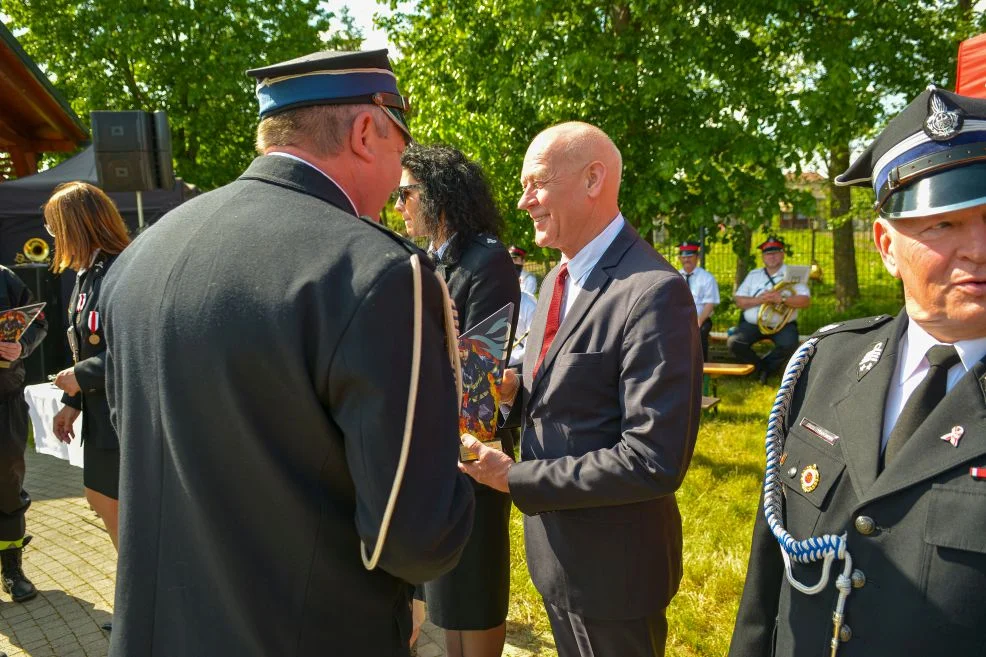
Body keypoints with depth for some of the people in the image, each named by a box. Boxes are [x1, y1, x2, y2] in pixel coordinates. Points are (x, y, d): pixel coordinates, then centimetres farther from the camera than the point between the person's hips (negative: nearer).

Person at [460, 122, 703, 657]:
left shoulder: (653, 293, -24)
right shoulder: (558, 279, 6)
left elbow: (655, 461, -28)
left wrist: (514, 477, -22)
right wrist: (515, 391, -6)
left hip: (611, 563, -8)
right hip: (554, 550, 8)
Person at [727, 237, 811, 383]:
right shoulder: (753, 275, 14)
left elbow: (806, 301, -6)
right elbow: (738, 301, 6)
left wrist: (782, 299, -21)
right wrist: (759, 300, -12)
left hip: (783, 324, -2)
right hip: (753, 323, 2)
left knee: (789, 345, -32)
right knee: (734, 343, -23)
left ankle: (764, 367, -1)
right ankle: (761, 367, 5)